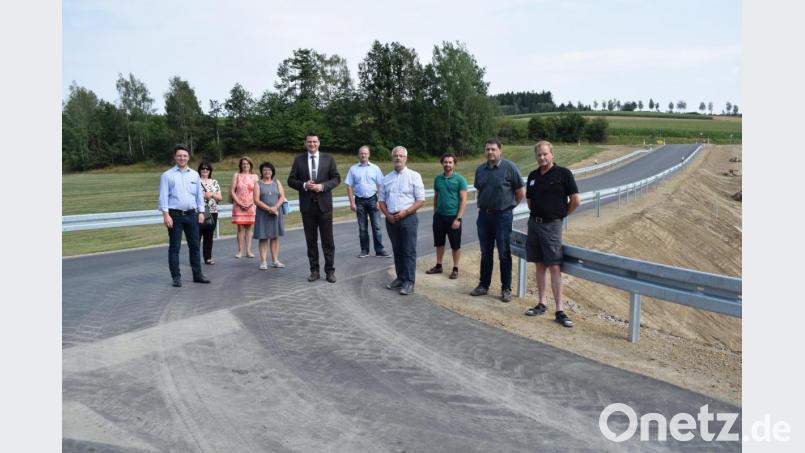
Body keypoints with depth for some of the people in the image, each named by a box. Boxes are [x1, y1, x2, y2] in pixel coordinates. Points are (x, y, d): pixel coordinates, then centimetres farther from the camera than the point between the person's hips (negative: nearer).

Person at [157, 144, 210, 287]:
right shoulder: (167, 175, -1)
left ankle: (197, 274, 17)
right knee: (174, 247, 2)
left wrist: (201, 212, 7)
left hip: (192, 214, 4)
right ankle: (176, 277, 8)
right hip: (175, 215, -3)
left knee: (194, 245, 8)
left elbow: (199, 195, 13)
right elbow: (163, 196, -5)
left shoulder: (194, 175, 10)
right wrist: (166, 214, -12)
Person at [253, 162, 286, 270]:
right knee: (263, 237, -2)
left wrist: (275, 207, -14)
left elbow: (282, 196, 2)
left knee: (275, 237, 6)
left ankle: (275, 260, 11)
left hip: (276, 213, 3)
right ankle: (263, 261, 0)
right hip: (263, 214, -2)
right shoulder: (258, 184, 2)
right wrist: (268, 208, -16)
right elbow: (256, 200, -7)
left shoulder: (277, 182, 10)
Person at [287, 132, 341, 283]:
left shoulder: (328, 158, 5)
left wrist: (322, 186, -14)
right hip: (307, 205, 1)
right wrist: (304, 185, -13)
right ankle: (314, 270, 15)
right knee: (311, 240, 7)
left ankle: (330, 270, 10)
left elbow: (336, 178, 2)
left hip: (324, 204, -1)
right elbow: (291, 180, 5)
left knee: (328, 240, 2)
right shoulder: (299, 160, 6)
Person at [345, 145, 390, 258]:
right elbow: (349, 186, 2)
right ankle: (364, 250, 16)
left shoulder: (375, 168, 4)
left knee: (376, 226, -2)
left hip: (372, 199, 0)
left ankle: (379, 250, 3)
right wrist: (352, 202, -4)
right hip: (359, 200, 0)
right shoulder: (353, 169, 4)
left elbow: (380, 186, 3)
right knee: (362, 227, 7)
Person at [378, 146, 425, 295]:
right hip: (391, 219, 5)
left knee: (409, 251, -3)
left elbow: (420, 200, -7)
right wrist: (388, 215, -3)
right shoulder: (387, 178, 12)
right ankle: (400, 277, 22)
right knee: (397, 250, 12)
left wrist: (405, 212, -16)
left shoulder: (414, 176, -2)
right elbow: (381, 200, 14)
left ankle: (409, 282, 1)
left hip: (408, 218, -5)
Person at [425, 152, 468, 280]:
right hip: (439, 216, 4)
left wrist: (458, 218, -16)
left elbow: (463, 200, -10)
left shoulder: (459, 179, -8)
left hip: (453, 216, -4)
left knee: (455, 245, 6)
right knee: (439, 243, 14)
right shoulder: (438, 178, 6)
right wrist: (435, 213, 12)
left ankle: (455, 269, 18)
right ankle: (438, 266, 27)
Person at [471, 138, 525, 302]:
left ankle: (506, 289, 10)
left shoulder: (509, 167, -9)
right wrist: (480, 206, 13)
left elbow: (520, 192, -3)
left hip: (502, 216, -5)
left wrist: (509, 206, 5)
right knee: (485, 252, 13)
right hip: (484, 215, 5)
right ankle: (484, 285, 24)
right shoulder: (480, 169, 7)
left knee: (504, 254, 1)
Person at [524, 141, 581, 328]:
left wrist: (562, 214, 1)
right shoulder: (533, 176, 10)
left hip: (552, 225, -6)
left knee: (555, 267, -7)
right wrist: (536, 213, 13)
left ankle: (559, 310, -4)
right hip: (534, 223, 6)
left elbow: (576, 200, -8)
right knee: (540, 265, 11)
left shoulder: (563, 173, -7)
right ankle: (541, 304, 19)